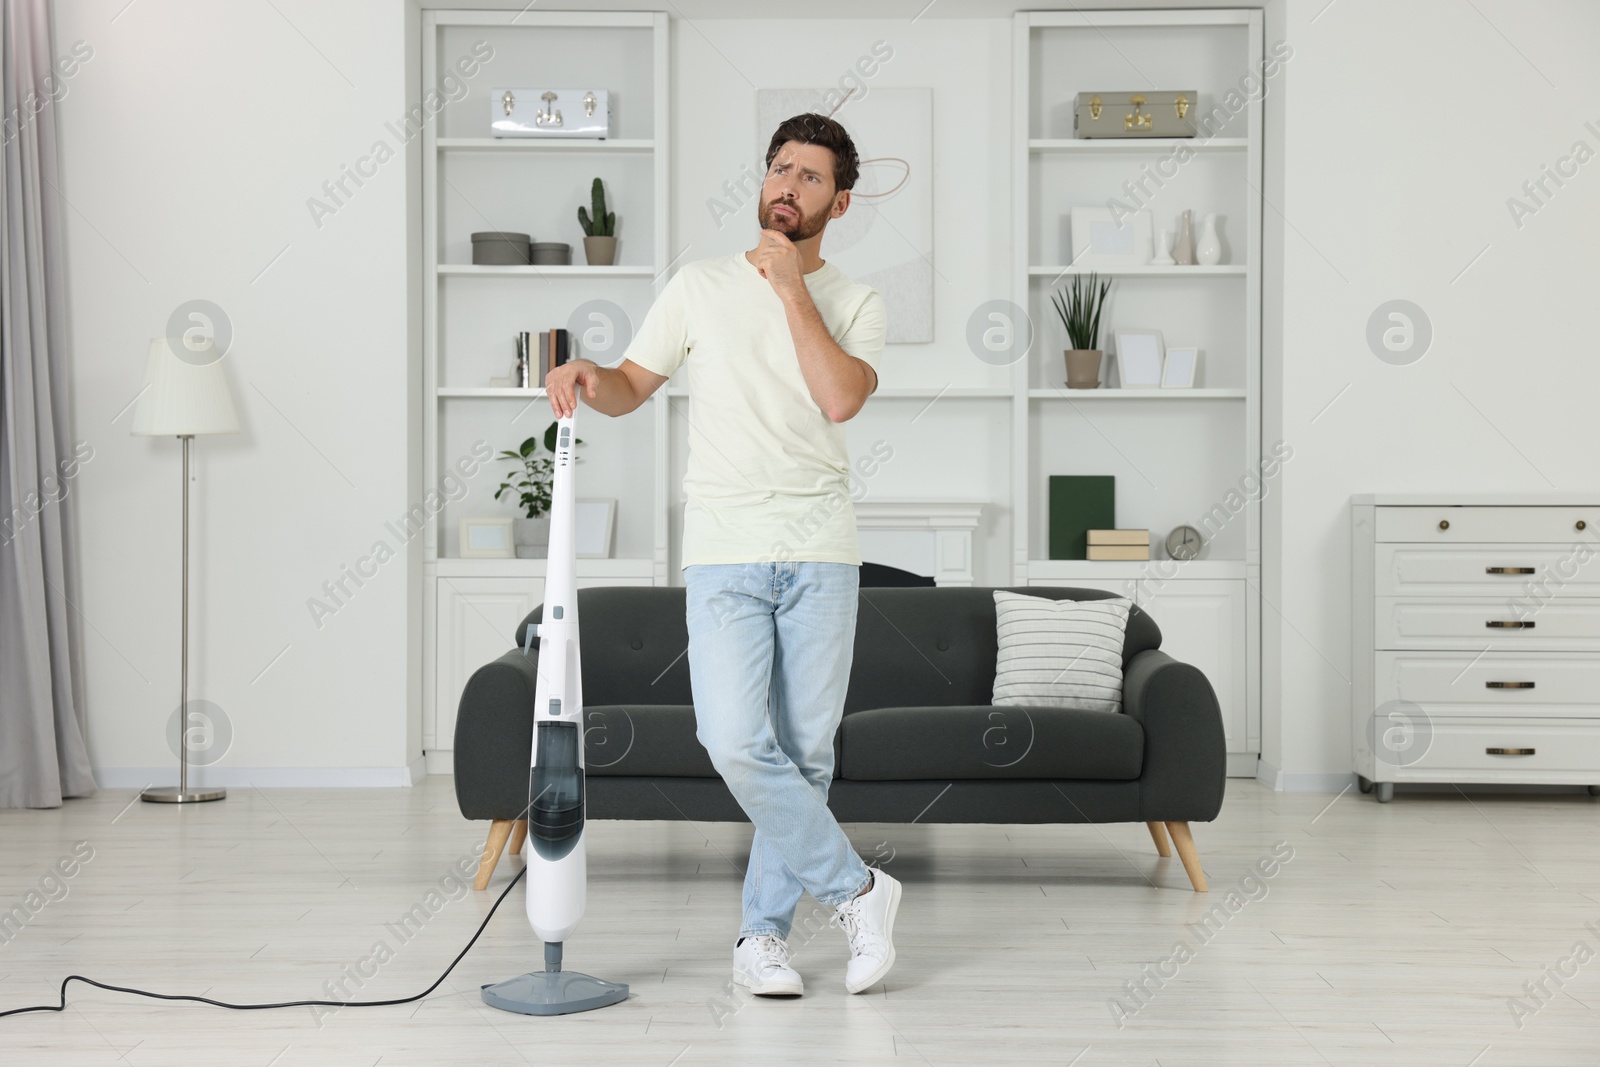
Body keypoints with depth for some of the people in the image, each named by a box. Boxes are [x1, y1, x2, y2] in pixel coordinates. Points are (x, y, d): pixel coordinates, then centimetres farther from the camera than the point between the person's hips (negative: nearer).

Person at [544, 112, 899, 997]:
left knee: (805, 750, 3)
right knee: (736, 742, -14)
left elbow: (840, 397, -11)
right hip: (724, 551, 0)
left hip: (820, 553, 1)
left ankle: (763, 933, 16)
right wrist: (590, 376, -11)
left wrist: (791, 288, -8)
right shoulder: (702, 286, 10)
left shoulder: (854, 303, 8)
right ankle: (856, 889, 2)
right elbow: (632, 387, 12)